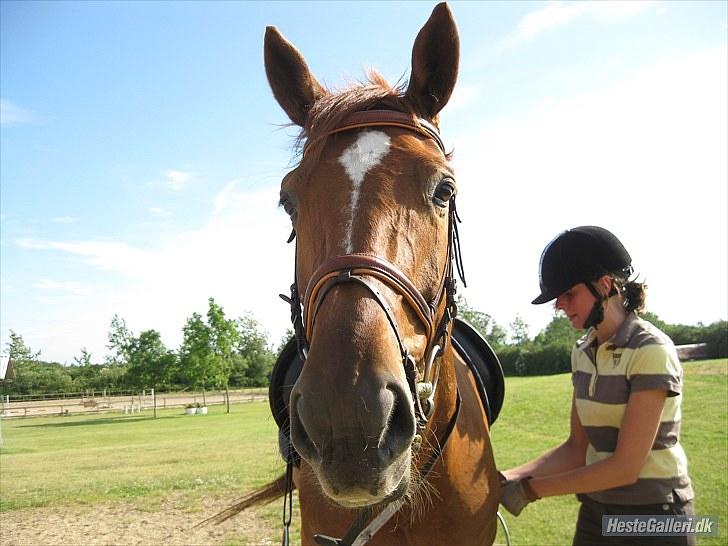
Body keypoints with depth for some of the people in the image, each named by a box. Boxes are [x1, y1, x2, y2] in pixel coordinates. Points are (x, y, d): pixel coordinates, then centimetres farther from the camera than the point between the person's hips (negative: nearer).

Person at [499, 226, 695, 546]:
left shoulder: (652, 351, -19)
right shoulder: (584, 353, 2)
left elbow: (625, 467, -21)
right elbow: (577, 448, 4)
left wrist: (532, 488, -16)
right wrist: (509, 478, -8)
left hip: (653, 519, -6)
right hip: (595, 512, 6)